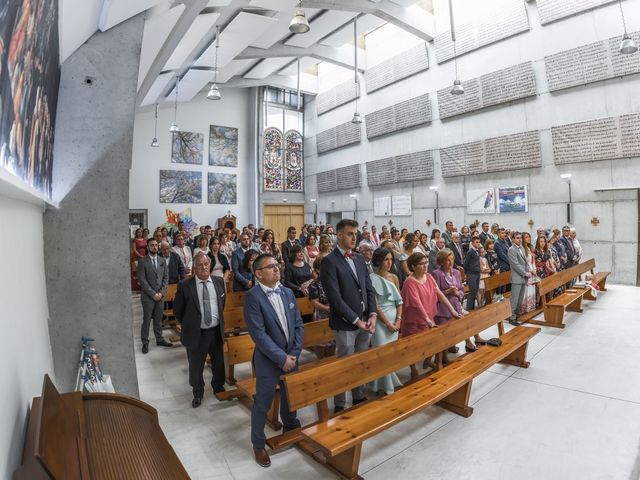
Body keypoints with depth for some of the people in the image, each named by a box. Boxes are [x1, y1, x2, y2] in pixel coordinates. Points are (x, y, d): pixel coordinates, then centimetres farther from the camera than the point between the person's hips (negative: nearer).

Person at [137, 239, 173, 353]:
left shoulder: (163, 261, 7)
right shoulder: (142, 261, -6)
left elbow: (166, 278, 6)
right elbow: (142, 280, -10)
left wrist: (161, 292, -5)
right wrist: (153, 294, -13)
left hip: (160, 296, 4)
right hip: (148, 296, -3)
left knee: (158, 320, 13)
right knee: (146, 320, 5)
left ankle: (159, 339, 24)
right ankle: (145, 342, 17)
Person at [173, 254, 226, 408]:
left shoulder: (219, 281, -2)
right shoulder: (184, 285, -12)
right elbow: (177, 310, 0)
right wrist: (187, 324, 5)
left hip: (216, 330, 3)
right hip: (196, 333, -2)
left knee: (219, 362, 18)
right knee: (196, 366, 14)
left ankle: (218, 386, 45)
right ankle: (198, 393, 39)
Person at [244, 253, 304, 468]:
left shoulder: (288, 292, 1)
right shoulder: (253, 297, -18)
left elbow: (298, 325, 3)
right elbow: (259, 334, -21)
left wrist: (294, 354, -6)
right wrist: (281, 357, -18)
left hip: (291, 357, 6)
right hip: (268, 361, -5)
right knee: (262, 404, 10)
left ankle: (291, 429, 51)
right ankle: (258, 444, 35)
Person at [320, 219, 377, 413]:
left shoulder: (360, 258, 10)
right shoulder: (330, 261, -13)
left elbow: (369, 289, 9)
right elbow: (335, 298, -18)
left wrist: (372, 315, -4)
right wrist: (356, 320, -16)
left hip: (365, 321, 6)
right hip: (345, 324, -6)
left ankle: (359, 397, 38)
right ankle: (339, 405, 25)